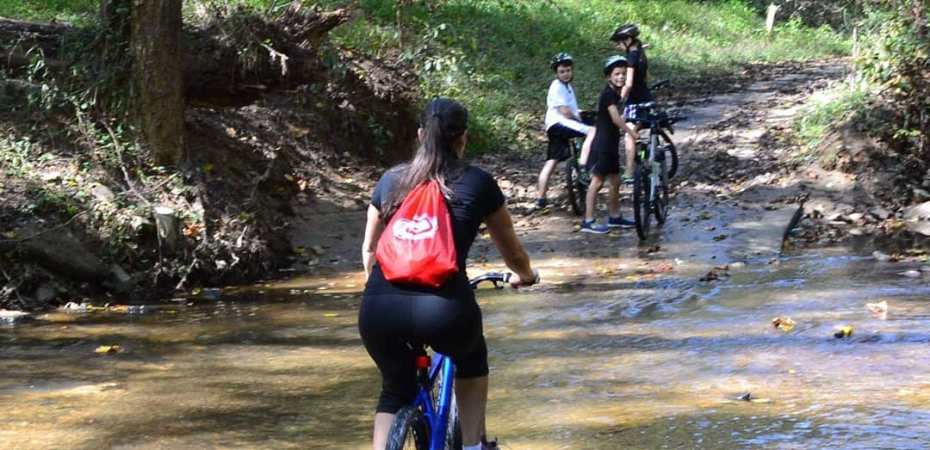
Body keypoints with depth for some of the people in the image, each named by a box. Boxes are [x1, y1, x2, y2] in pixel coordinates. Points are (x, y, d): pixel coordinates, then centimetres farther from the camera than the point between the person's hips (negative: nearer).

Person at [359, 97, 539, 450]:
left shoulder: (392, 180, 19)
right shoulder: (477, 183, 12)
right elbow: (512, 252, 24)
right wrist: (525, 275, 46)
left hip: (378, 311, 2)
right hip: (442, 309, -2)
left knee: (395, 390, 29)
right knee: (471, 360, 33)